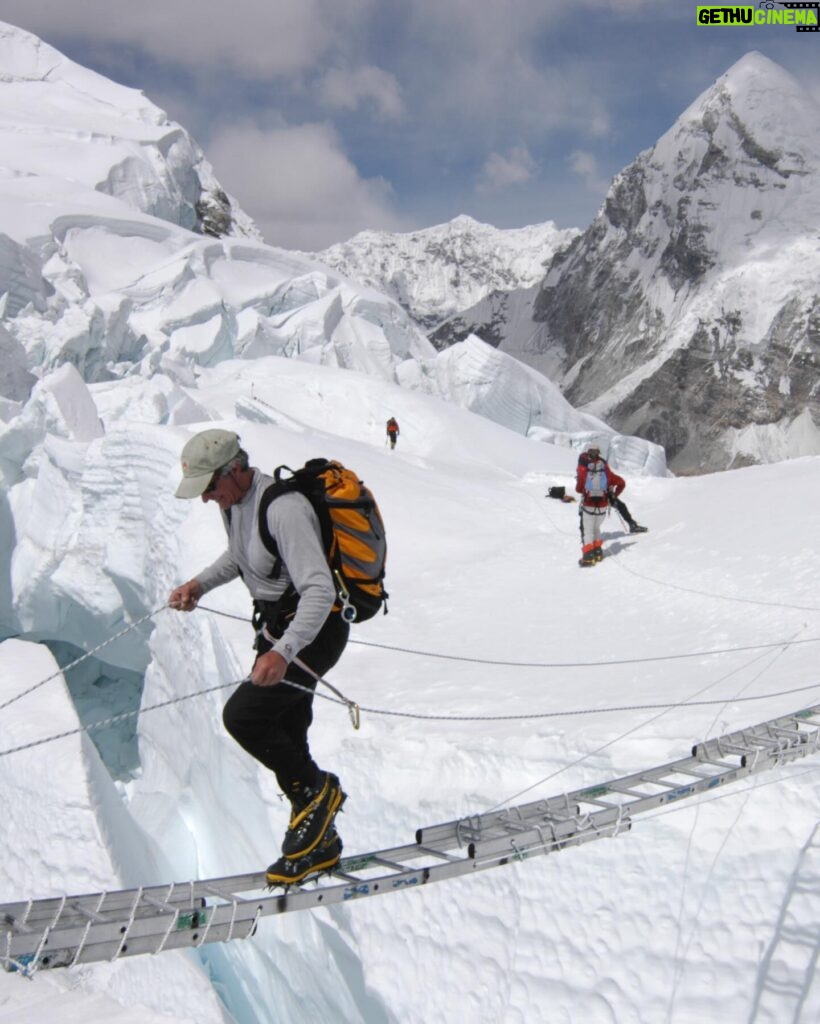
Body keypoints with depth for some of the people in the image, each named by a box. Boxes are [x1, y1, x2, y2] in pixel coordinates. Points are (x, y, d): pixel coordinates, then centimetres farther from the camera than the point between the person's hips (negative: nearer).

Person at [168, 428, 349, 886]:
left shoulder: (283, 508, -28)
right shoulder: (236, 501, 2)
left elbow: (320, 591, -34)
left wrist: (282, 652, -44)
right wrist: (200, 584, 8)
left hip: (313, 629, -10)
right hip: (278, 625, 10)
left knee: (242, 716, -16)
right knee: (284, 736, 12)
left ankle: (317, 789, 7)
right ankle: (319, 845, 27)